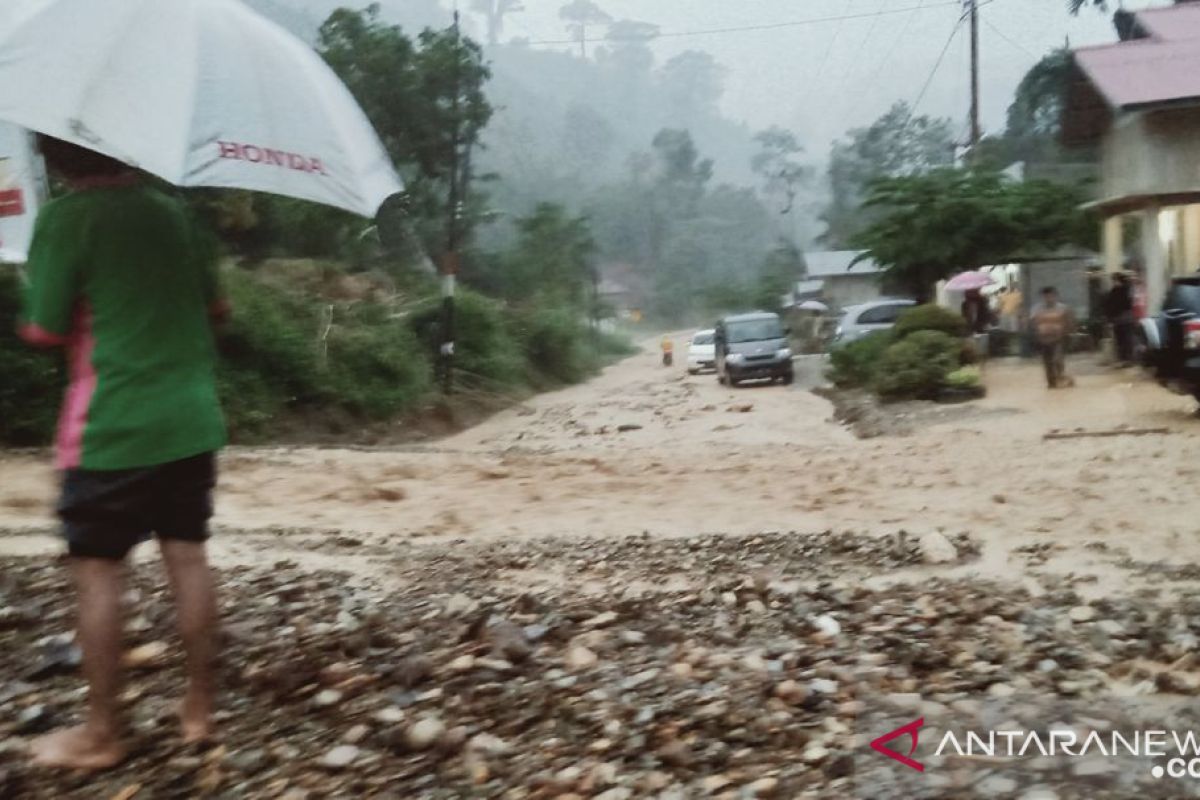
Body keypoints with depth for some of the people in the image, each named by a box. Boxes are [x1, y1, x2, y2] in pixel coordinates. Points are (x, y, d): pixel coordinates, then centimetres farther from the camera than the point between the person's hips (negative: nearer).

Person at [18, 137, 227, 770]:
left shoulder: (65, 218, -9)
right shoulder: (171, 211, 9)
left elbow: (45, 331, -8)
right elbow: (216, 306, 15)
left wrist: (26, 320, 13)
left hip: (113, 427, -6)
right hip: (191, 418, 6)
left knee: (98, 572, 4)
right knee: (188, 558, 11)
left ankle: (102, 734, 11)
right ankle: (200, 708, 20)